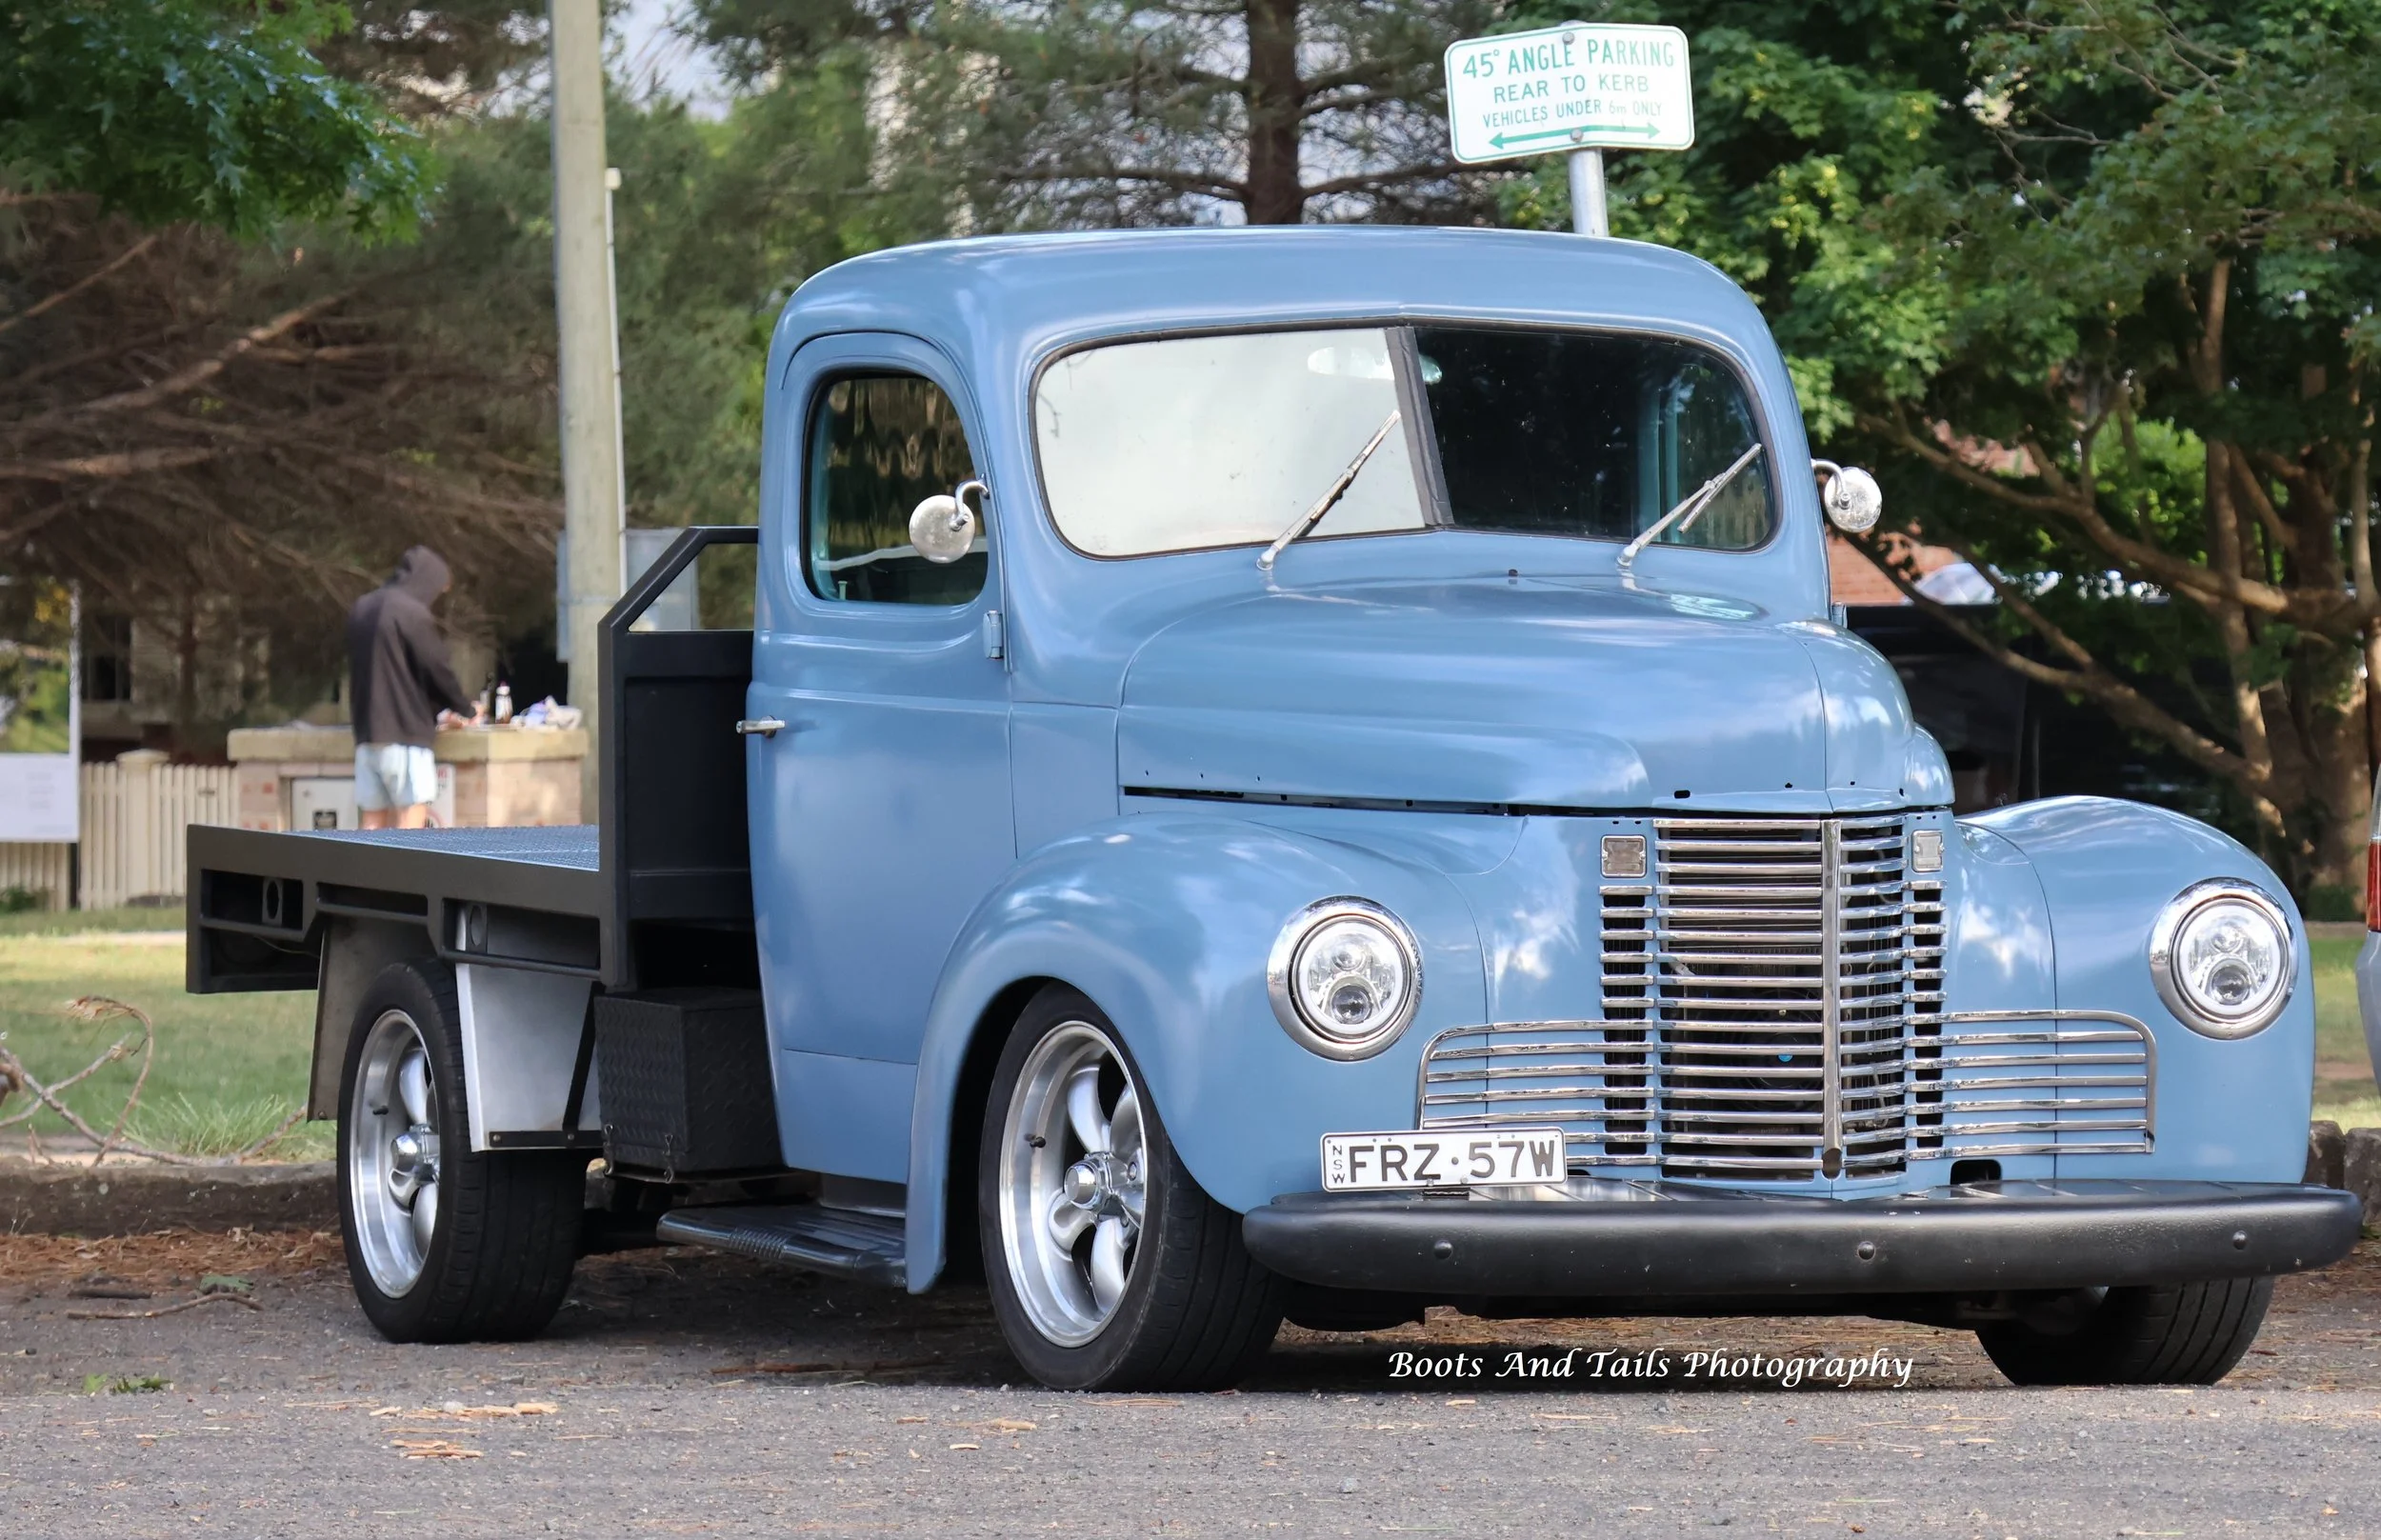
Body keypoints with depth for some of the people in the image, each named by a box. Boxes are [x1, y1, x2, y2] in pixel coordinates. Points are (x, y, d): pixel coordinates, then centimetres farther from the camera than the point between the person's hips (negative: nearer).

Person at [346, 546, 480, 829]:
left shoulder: (361, 609, 15)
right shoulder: (412, 613, -11)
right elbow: (437, 668, -7)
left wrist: (436, 712, 27)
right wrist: (467, 709, 12)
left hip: (367, 732, 8)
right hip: (405, 733, -8)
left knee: (373, 825, 6)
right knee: (412, 819, -7)